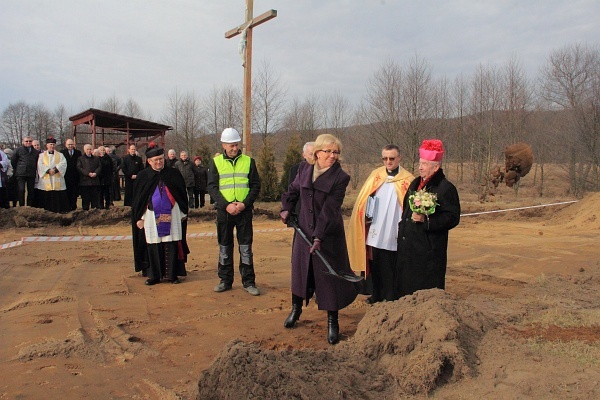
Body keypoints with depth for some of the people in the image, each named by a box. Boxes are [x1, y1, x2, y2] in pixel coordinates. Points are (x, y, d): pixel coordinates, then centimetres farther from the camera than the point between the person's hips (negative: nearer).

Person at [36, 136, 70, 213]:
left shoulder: (60, 155, 16)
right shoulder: (42, 155, 15)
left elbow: (63, 164, -1)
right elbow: (40, 165, 1)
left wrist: (55, 169, -16)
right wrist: (48, 170, -15)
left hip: (57, 180, 0)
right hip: (46, 180, 0)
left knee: (59, 195, -5)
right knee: (47, 195, -3)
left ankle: (61, 209, -3)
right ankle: (48, 210, 3)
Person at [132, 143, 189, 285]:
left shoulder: (173, 174, 4)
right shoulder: (143, 176, 4)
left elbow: (182, 194, 10)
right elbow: (138, 199, 8)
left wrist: (184, 213, 8)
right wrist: (139, 218, 3)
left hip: (171, 215, 0)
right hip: (151, 217, 0)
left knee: (171, 245, 0)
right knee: (153, 246, 3)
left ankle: (172, 274, 10)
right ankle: (154, 275, 13)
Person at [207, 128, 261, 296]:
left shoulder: (248, 161, 4)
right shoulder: (216, 162, 4)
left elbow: (256, 186, 3)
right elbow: (212, 187, -1)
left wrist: (245, 203, -11)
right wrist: (226, 205, -13)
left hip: (244, 211, 0)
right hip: (224, 211, 1)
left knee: (246, 247, 3)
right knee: (224, 247, 9)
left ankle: (248, 282, 12)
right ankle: (225, 280, 21)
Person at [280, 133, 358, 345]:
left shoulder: (340, 177, -14)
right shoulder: (304, 169, -1)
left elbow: (330, 210, -20)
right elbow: (292, 190, 16)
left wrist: (319, 236, -24)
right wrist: (286, 208, 1)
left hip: (329, 235, -4)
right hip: (304, 230, 4)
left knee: (329, 276, 2)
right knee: (300, 269, 17)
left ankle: (332, 321, 17)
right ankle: (296, 309, 39)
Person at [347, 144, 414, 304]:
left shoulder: (408, 180, -2)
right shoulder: (375, 175, 7)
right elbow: (363, 201, 8)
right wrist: (366, 216, -6)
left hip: (393, 236, -3)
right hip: (375, 233, 3)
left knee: (390, 271, 4)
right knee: (375, 267, 13)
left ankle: (391, 299, 17)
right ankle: (377, 296, 28)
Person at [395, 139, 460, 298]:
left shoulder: (446, 188, -11)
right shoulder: (415, 184, 14)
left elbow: (452, 218, -17)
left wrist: (425, 220, -25)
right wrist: (402, 229, 17)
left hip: (429, 250, -8)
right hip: (407, 247, 8)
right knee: (405, 287, 13)